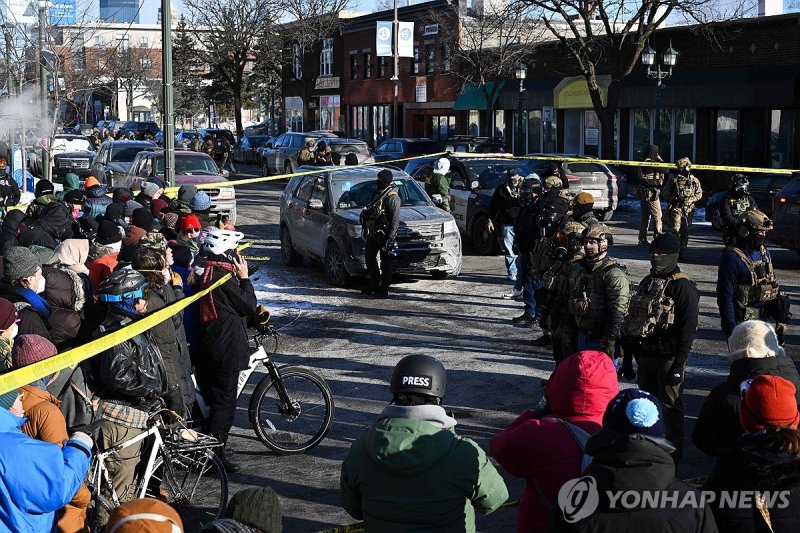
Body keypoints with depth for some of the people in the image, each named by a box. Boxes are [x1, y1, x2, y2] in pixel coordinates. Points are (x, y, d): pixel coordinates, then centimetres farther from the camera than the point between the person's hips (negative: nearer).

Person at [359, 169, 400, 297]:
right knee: (369, 257, 15)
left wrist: (390, 238, -22)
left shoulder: (392, 198, -14)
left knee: (385, 261, -2)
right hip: (373, 233, 9)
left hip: (384, 234, -9)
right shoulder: (376, 194, 13)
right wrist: (366, 230, 22)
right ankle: (374, 285, 27)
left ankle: (384, 288, 3)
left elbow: (395, 221, -17)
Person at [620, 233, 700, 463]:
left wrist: (678, 365, -21)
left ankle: (673, 453, 13)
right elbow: (632, 322, 17)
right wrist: (628, 357, 16)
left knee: (670, 406, 2)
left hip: (668, 358, -7)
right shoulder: (647, 282, 12)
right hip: (645, 356, 7)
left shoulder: (683, 287, -12)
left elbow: (688, 331, -17)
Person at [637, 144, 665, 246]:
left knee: (645, 216, 15)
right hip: (651, 194, -10)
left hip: (643, 193, 10)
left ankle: (642, 239, 18)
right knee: (657, 216, -5)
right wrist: (659, 159, -5)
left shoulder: (644, 162, 12)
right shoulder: (650, 163, -17)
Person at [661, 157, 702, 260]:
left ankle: (683, 253, 14)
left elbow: (699, 194, 10)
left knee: (685, 232, 6)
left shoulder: (694, 181, 7)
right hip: (676, 208, -2)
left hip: (689, 209, 3)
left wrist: (690, 200, -7)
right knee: (675, 229, -12)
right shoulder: (673, 180, 1)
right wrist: (673, 199, -11)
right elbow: (665, 192, 5)